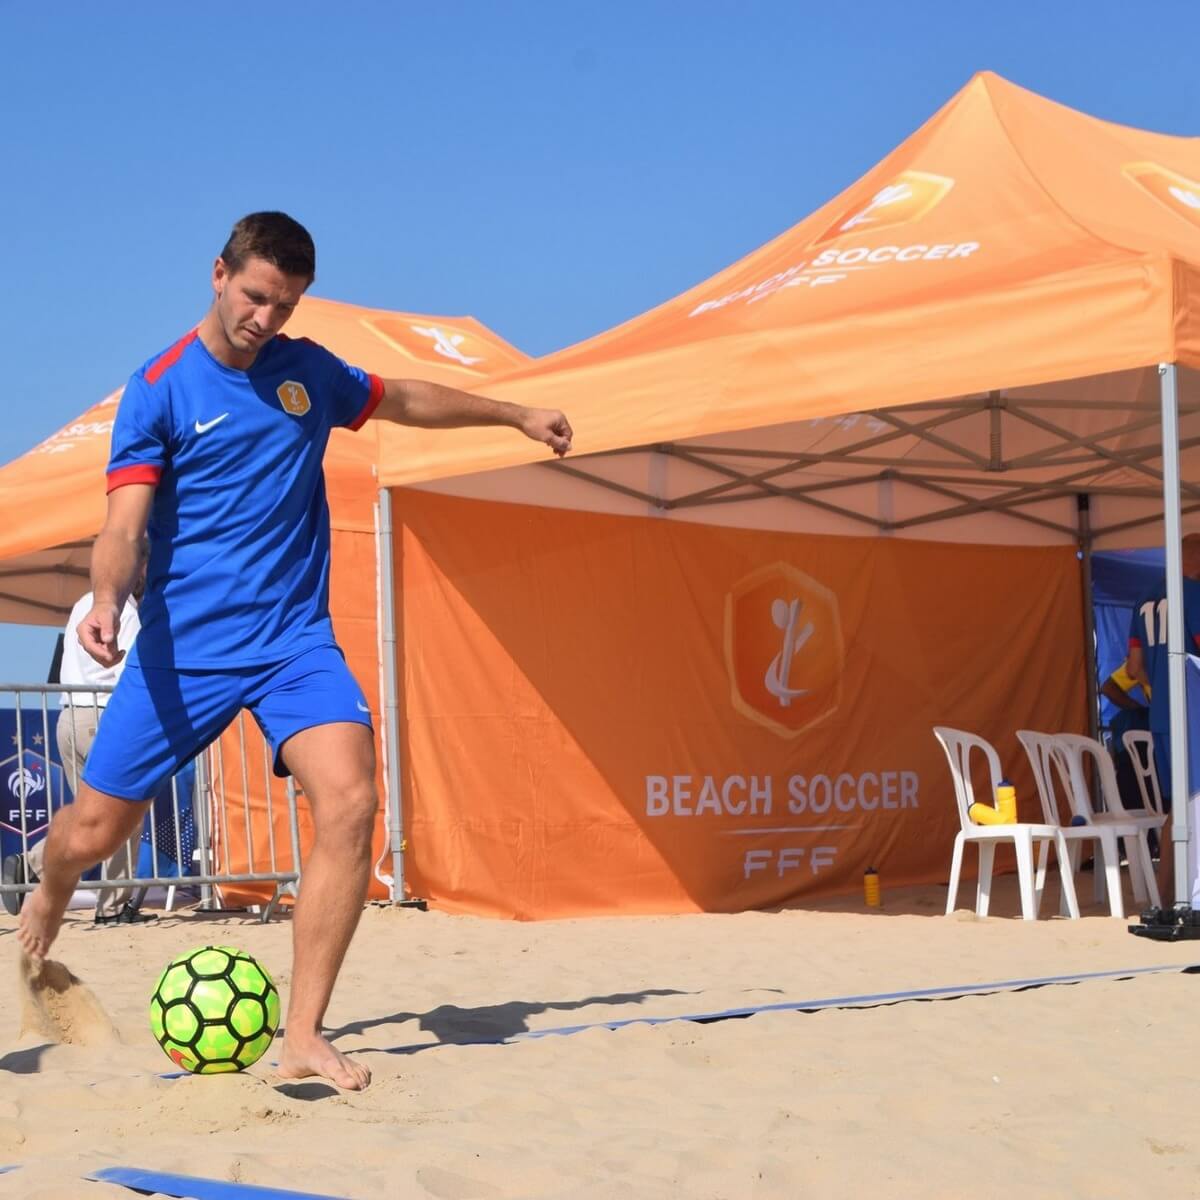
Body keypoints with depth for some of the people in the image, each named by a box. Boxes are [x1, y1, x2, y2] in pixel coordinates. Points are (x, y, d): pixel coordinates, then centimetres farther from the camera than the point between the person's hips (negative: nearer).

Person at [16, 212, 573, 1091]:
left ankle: (303, 1039, -15)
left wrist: (518, 415, 34)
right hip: (184, 647, -2)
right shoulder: (160, 387, -5)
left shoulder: (308, 370, 9)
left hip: (294, 637, 3)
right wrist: (106, 602, -33)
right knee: (93, 832, 2)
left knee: (350, 802, -21)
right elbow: (124, 524, -13)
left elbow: (404, 400, 28)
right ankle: (49, 903, 43)